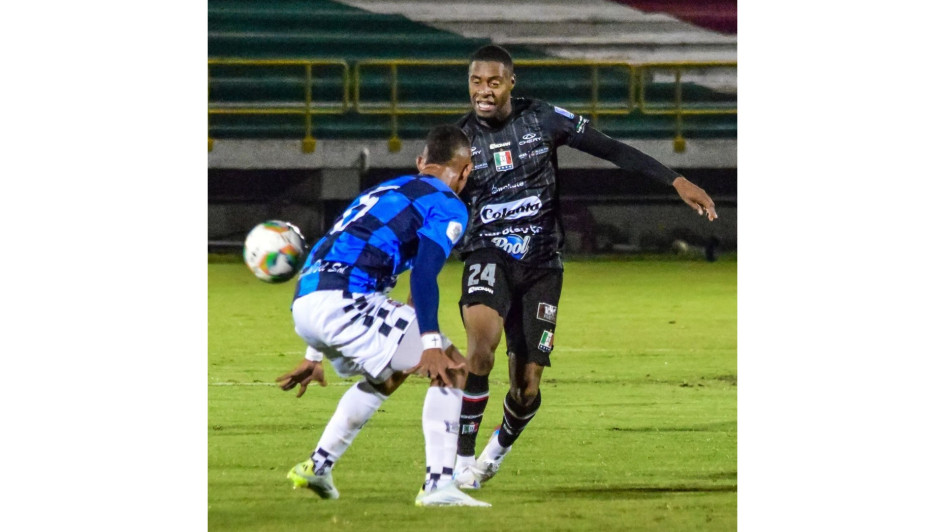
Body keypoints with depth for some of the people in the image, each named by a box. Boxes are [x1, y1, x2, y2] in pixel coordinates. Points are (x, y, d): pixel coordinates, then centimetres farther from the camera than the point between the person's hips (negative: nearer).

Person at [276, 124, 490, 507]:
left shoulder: (383, 191, 31)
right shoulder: (448, 206, 5)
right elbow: (423, 272, -13)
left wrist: (315, 354, 37)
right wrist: (431, 344, -19)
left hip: (303, 302, 9)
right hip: (343, 302, -9)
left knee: (386, 375, 32)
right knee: (451, 368, -2)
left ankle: (317, 468, 34)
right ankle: (438, 486, -13)